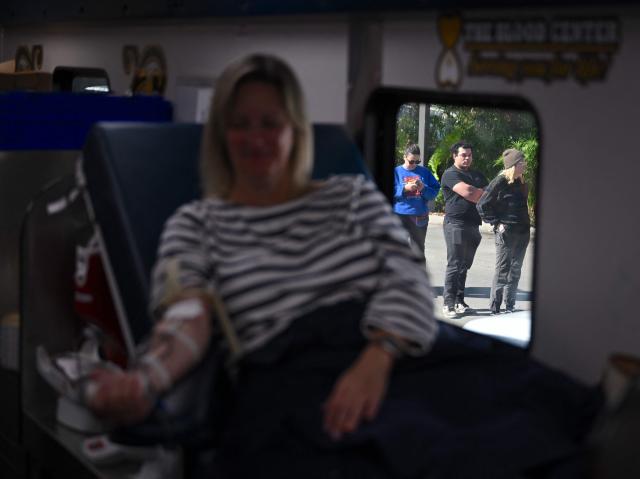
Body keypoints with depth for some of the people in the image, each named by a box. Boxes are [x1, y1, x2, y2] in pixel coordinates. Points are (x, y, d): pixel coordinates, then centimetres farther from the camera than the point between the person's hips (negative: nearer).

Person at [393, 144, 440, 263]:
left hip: (420, 217, 1)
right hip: (400, 215, -1)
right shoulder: (397, 171, 2)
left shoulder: (425, 172, 7)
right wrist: (405, 188, -18)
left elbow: (435, 191, 4)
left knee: (418, 250, 6)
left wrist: (424, 188, -14)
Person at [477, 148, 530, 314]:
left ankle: (510, 305, 22)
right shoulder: (500, 182, -13)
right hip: (506, 232, -7)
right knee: (502, 270, -4)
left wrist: (527, 223, 13)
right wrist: (496, 223, -13)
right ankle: (494, 308, 2)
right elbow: (482, 205, -13)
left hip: (522, 232, 7)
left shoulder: (521, 182, 9)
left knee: (515, 271, 13)